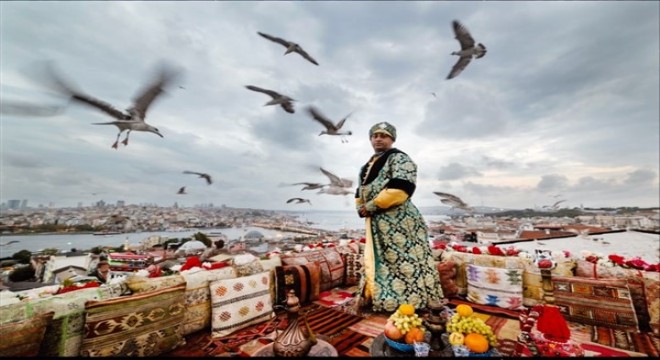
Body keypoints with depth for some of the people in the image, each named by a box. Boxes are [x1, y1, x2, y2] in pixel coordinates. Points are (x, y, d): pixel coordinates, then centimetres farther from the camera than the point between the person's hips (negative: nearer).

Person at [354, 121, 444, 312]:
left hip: (399, 222, -9)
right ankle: (374, 298, 30)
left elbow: (400, 189, -22)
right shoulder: (368, 165, 20)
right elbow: (360, 192, 23)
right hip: (377, 224, 9)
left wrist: (371, 207, -17)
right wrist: (361, 208, 2)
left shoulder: (399, 158, -5)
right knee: (375, 262, 16)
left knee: (402, 264, -6)